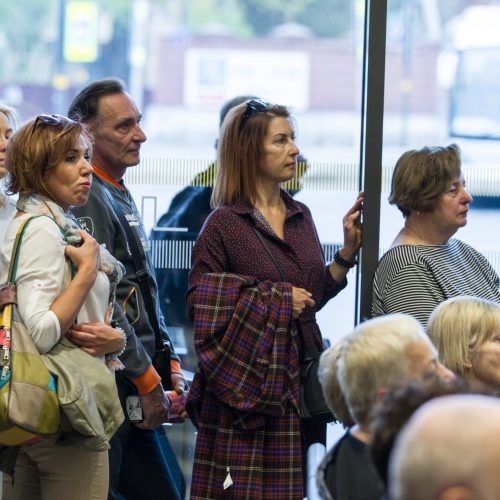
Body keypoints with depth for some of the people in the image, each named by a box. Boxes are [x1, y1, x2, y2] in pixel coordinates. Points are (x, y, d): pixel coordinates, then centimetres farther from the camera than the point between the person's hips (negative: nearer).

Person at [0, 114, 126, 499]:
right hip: (66, 411, -9)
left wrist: (115, 338, 0)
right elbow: (41, 333, -23)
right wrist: (88, 269, -16)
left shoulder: (58, 225, 15)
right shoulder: (40, 230, -14)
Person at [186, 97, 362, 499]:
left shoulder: (301, 216, 12)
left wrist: (348, 250, 4)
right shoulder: (224, 224, -7)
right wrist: (273, 300, -14)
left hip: (301, 375, 6)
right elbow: (202, 306, -11)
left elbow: (314, 296, 15)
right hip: (247, 382, -6)